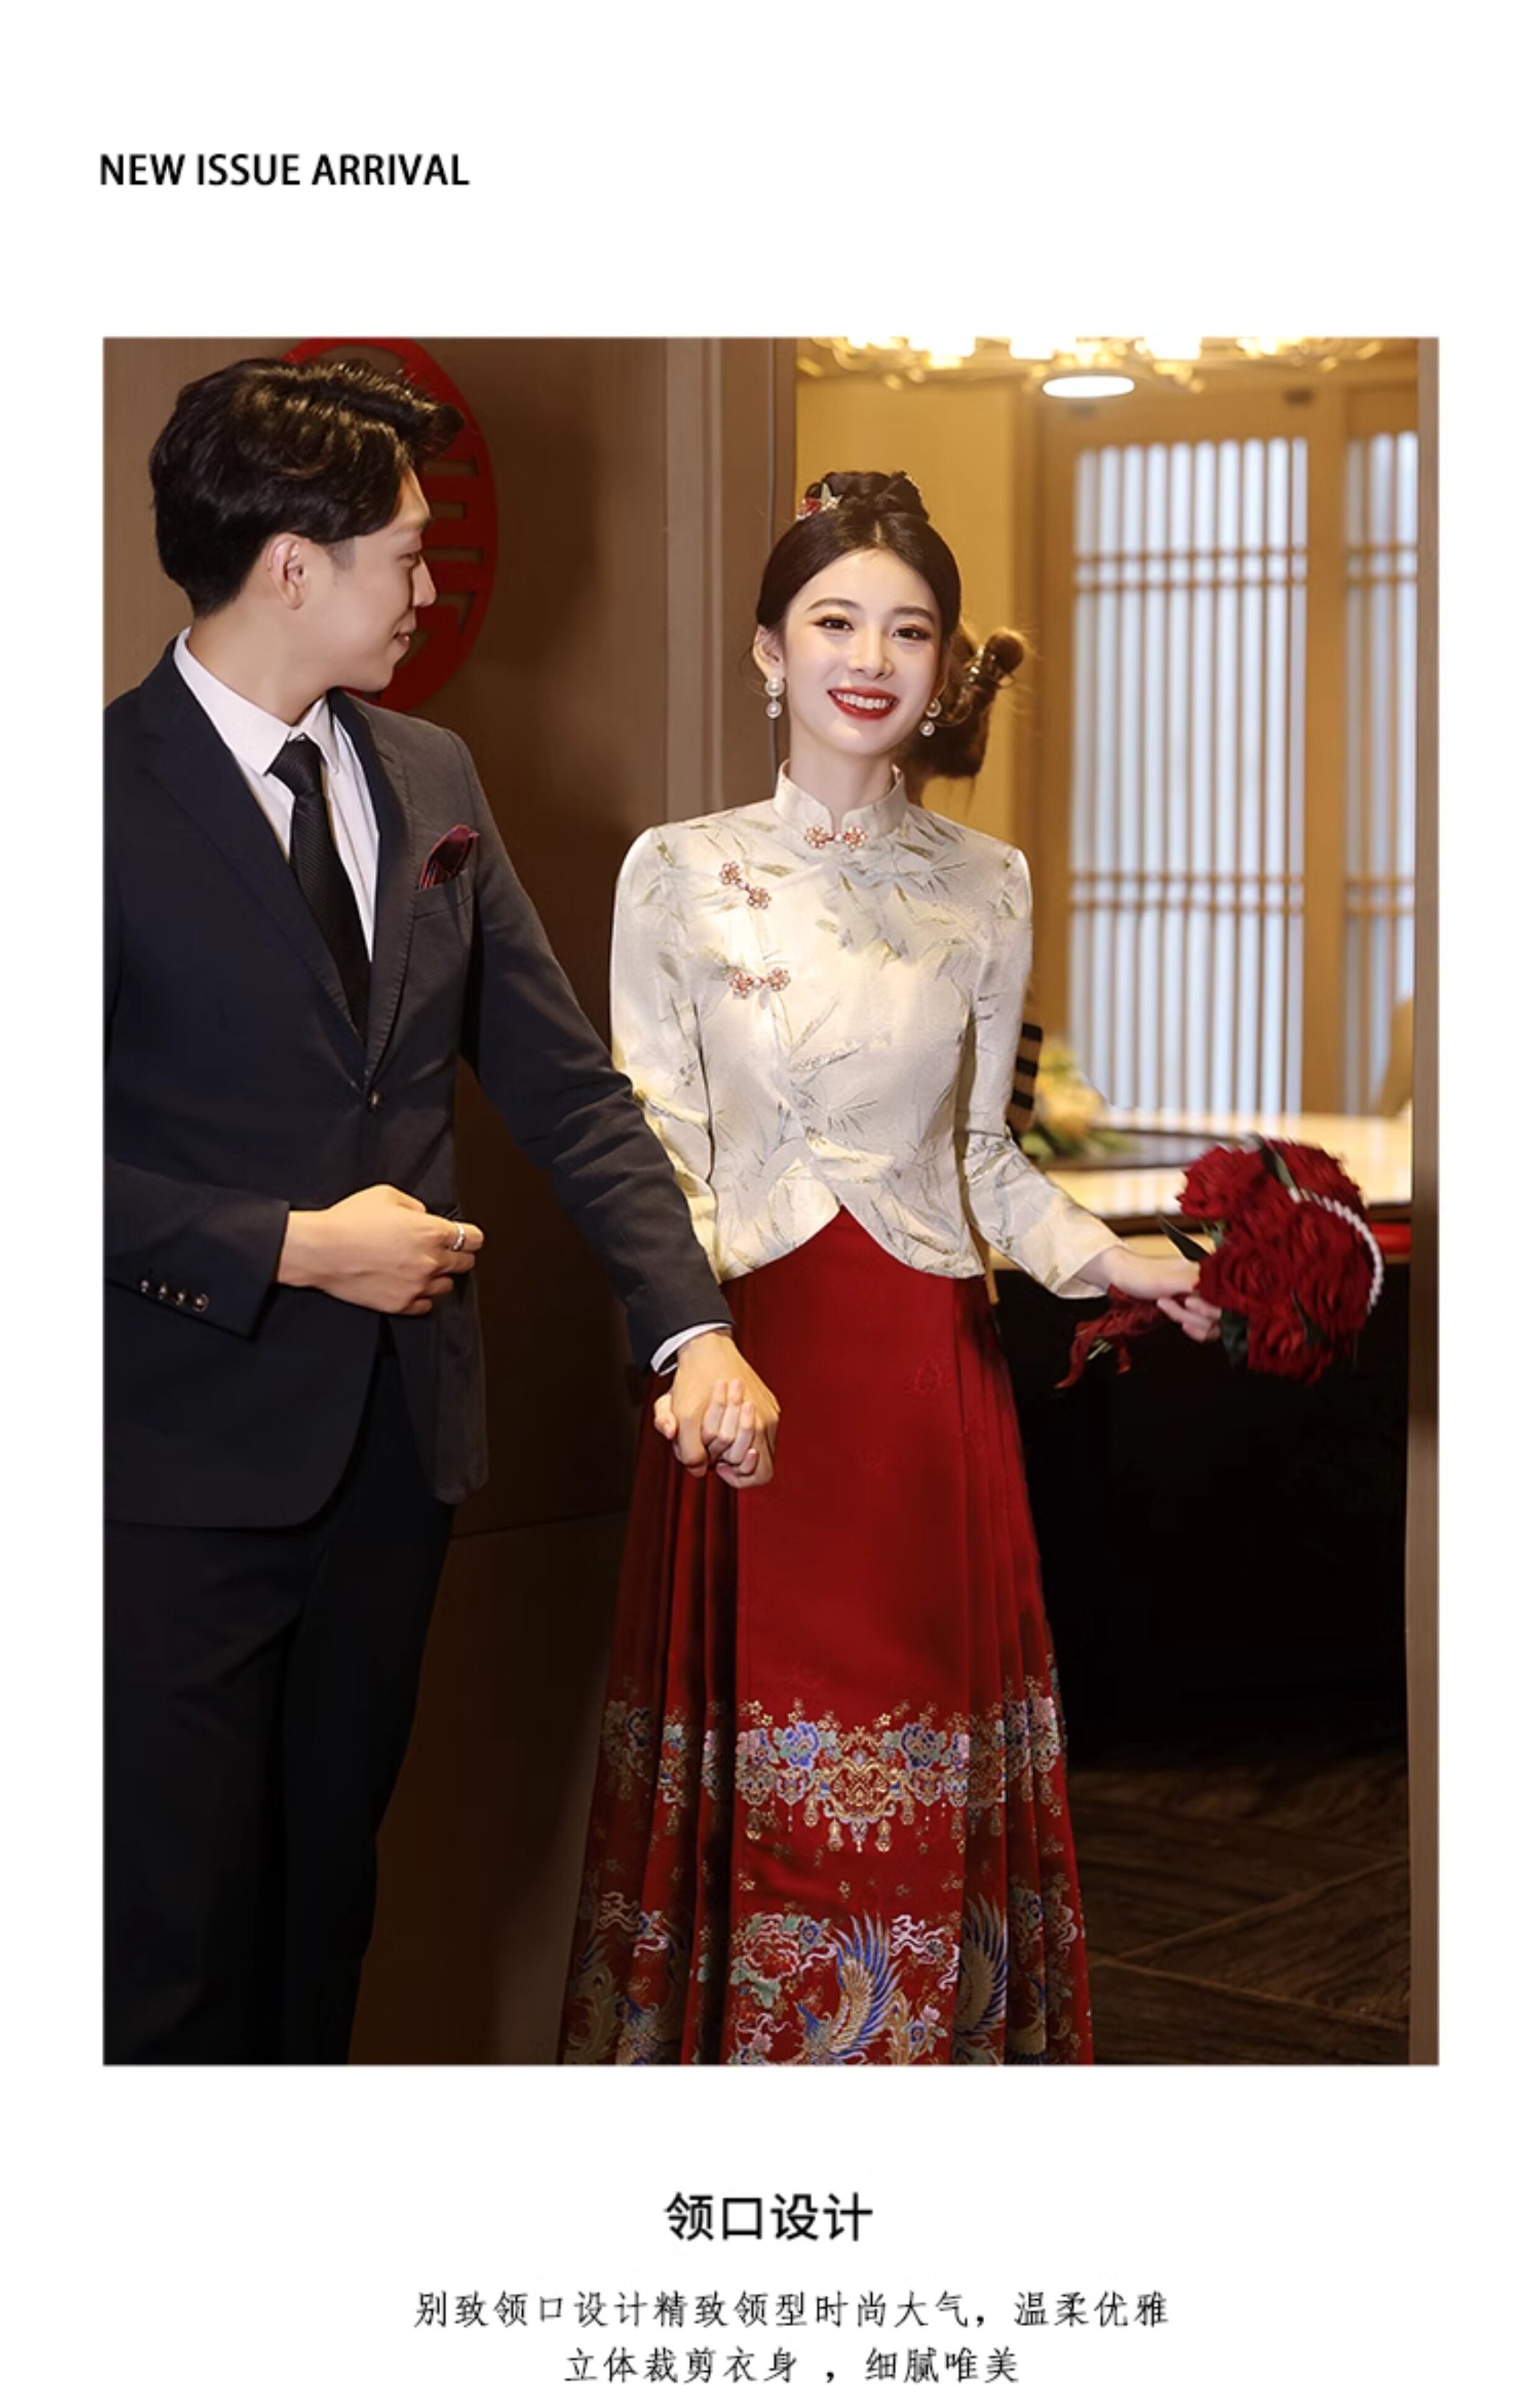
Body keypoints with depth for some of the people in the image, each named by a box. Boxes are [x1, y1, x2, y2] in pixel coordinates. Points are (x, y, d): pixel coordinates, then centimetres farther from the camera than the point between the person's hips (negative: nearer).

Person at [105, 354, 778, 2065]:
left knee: (326, 1895, 17)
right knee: (176, 1934, 1)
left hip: (395, 1442, 6)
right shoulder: (106, 791, -12)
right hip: (189, 1456, -6)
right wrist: (293, 1248, -16)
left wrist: (691, 1324, -4)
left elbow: (559, 1082, 8)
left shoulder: (431, 781, 9)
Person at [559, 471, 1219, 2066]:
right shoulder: (679, 872, 1)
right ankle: (736, 2047, 16)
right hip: (748, 1352, -2)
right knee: (761, 1765, 1)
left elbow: (982, 1150, 14)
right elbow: (653, 1139, -2)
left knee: (925, 1785, 4)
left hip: (927, 1365, 2)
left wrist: (1098, 1258, -3)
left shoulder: (985, 886, 8)